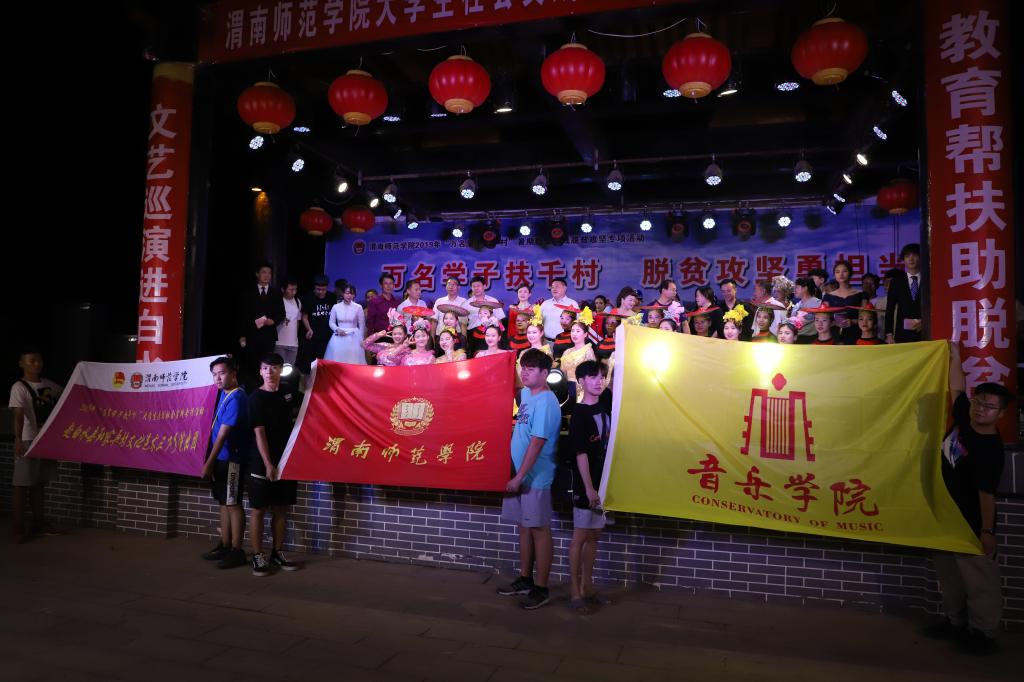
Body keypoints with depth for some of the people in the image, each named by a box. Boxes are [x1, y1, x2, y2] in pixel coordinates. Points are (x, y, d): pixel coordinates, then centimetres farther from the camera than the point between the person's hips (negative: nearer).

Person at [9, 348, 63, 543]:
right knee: (22, 485, 0)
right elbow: (18, 415, -24)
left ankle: (39, 522, 24)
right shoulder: (19, 387, -11)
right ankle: (19, 528, 6)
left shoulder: (50, 385, 8)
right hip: (28, 441, -6)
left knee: (40, 483, 15)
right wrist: (18, 439, -35)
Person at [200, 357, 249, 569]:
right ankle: (225, 546, 24)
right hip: (221, 458, 9)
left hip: (231, 459, -9)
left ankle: (237, 551, 3)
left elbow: (223, 434, -21)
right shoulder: (223, 394, 10)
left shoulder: (236, 398, -19)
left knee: (233, 504, -4)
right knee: (224, 502, 14)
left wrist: (208, 462, -19)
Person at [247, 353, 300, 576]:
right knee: (258, 510, 1)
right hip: (262, 464, -5)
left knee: (281, 509, 10)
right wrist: (268, 464, -16)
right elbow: (259, 433, -12)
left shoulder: (285, 396, 9)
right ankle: (258, 557, 9)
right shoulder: (256, 398, -6)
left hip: (285, 462, 5)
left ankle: (277, 554, 20)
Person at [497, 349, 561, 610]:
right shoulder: (526, 393, 8)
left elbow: (537, 443, -21)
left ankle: (541, 589, 12)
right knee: (524, 527, 17)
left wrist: (519, 477, -20)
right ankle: (525, 579, 30)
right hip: (520, 474, 9)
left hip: (536, 477, -8)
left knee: (539, 529, 1)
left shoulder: (545, 403, -18)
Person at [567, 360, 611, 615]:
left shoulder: (606, 404, 5)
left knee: (594, 535, 14)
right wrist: (589, 488, -19)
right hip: (585, 484, -6)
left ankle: (588, 587, 26)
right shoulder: (579, 413, -13)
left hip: (604, 481, 6)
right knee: (580, 536, 2)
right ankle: (575, 592, 12)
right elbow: (581, 453, -17)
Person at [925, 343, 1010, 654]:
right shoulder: (963, 420, -1)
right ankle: (956, 622, 30)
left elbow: (987, 492, -22)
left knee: (979, 580, 1)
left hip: (971, 525, -8)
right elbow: (957, 389, 13)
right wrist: (955, 356, 16)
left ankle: (982, 633, 13)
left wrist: (987, 530, -21)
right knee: (949, 574, 17)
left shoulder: (990, 450, -21)